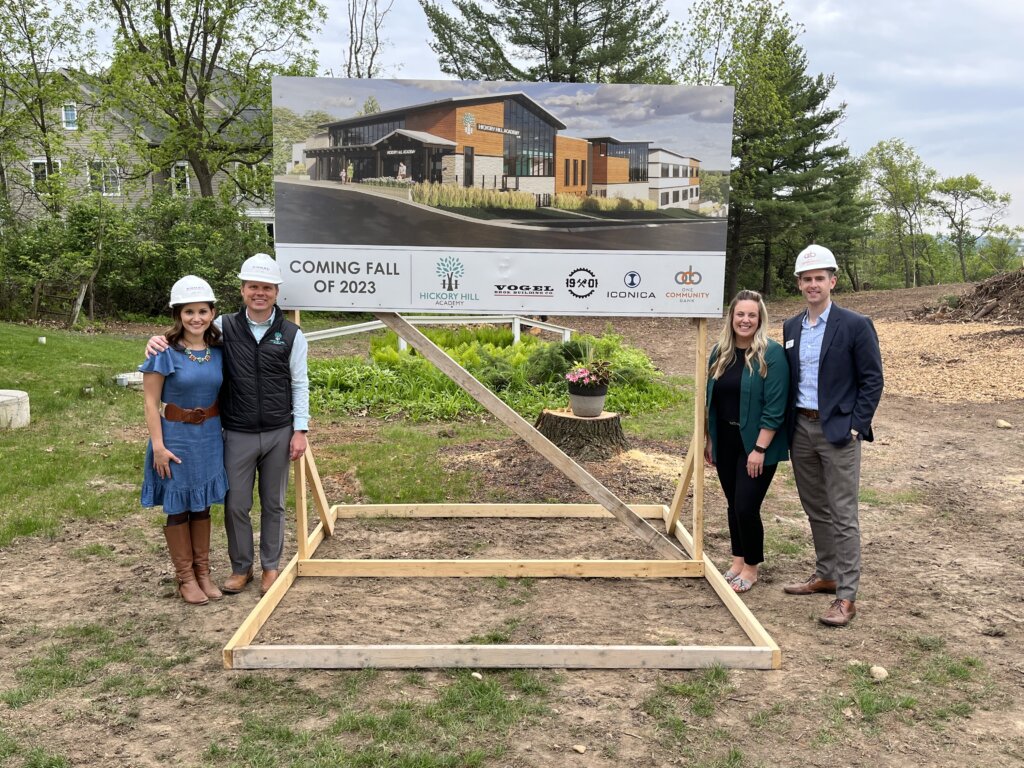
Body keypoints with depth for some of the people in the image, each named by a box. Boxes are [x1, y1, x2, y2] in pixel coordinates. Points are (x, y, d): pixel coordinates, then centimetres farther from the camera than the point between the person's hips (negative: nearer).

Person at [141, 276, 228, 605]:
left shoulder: (218, 351, 0)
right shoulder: (165, 352, -12)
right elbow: (151, 402, -10)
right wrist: (158, 445, -14)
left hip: (209, 436, 4)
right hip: (176, 435, -4)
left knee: (202, 505, 14)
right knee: (178, 508, 8)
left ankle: (203, 572, 27)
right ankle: (186, 578, 20)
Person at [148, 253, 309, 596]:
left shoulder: (291, 335, -2)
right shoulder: (225, 327, -1)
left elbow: (299, 385, 0)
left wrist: (300, 431, -4)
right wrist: (159, 340, -14)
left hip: (279, 434, 0)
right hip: (238, 435, 1)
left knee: (273, 504, 12)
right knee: (236, 505, 7)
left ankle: (271, 566, 28)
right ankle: (240, 568, 26)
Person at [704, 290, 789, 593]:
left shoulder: (771, 353, -12)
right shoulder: (720, 351, 6)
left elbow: (775, 406, -16)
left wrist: (759, 449, -18)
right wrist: (709, 439, 13)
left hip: (756, 444, -5)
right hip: (725, 441, 5)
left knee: (746, 506, -4)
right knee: (733, 504, 13)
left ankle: (751, 567, 17)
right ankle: (738, 561, 30)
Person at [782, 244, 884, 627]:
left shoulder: (855, 325, -7)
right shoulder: (791, 327, 10)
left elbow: (872, 381, -7)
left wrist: (856, 427, -12)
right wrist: (786, 424, 9)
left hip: (838, 431, -6)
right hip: (801, 429, 6)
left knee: (842, 515, -3)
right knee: (815, 510, 16)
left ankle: (846, 596, 3)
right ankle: (825, 575, 30)